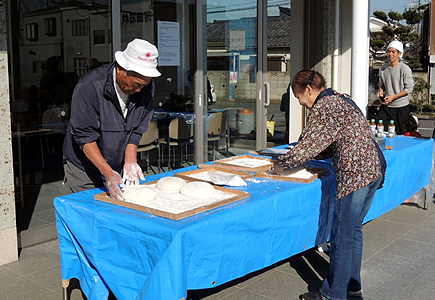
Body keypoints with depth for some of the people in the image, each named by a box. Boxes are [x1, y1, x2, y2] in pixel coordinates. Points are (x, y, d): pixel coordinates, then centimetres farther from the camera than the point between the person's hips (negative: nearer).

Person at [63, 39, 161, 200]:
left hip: (116, 168, 4)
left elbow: (136, 130, -1)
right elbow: (85, 136, -22)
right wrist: (107, 172, -29)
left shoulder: (146, 87, -8)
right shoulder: (89, 87, -24)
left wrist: (130, 162, -13)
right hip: (83, 168, -4)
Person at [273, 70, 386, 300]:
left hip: (354, 175, -10)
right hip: (375, 169, 10)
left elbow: (308, 146, -12)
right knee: (354, 230, 19)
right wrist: (298, 157, 20)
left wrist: (282, 163, 3)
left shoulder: (322, 107, -10)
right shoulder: (341, 100, 20)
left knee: (342, 237, 0)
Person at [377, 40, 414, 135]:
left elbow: (409, 88, -9)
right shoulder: (383, 68, 6)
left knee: (403, 133, 1)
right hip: (388, 106, 4)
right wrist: (381, 91, -2)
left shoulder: (405, 69, -10)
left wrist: (393, 97, -16)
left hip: (402, 106, -4)